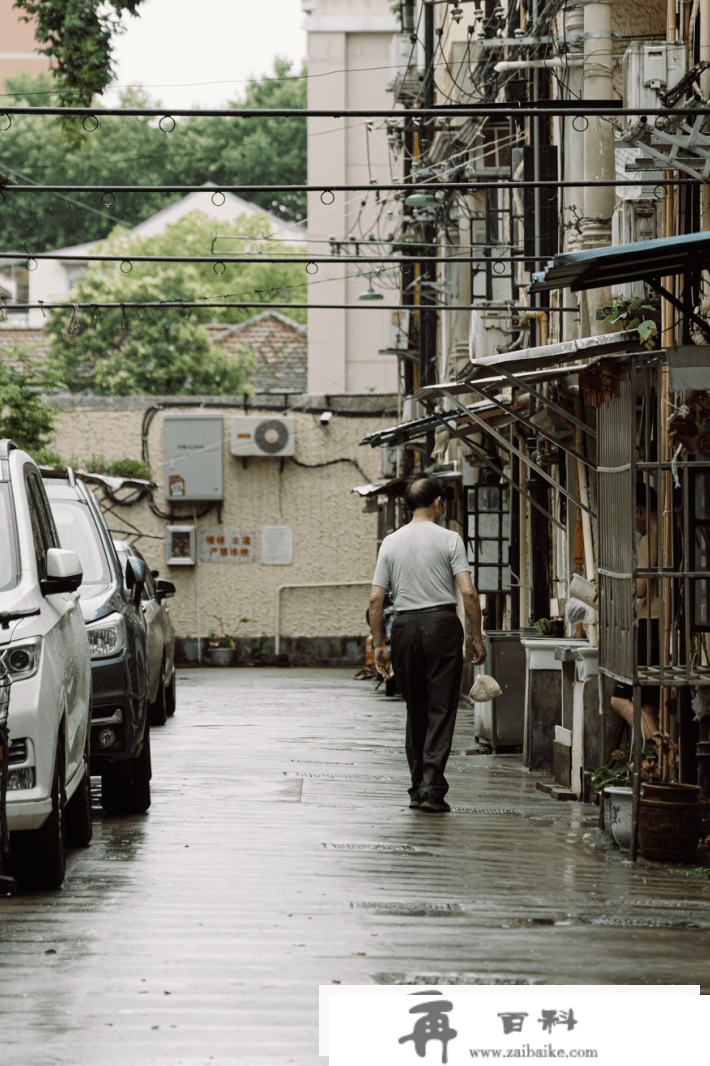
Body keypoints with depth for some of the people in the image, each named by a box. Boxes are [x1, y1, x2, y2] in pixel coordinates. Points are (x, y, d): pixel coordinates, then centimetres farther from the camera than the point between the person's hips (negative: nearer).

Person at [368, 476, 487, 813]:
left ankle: (417, 788, 16)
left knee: (415, 710, 14)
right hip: (442, 622, -3)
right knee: (441, 710, -2)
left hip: (405, 625, 3)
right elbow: (468, 592, -9)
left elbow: (375, 599, 5)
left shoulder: (391, 542, 8)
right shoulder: (448, 539, -2)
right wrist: (477, 638, -2)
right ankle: (432, 789, -10)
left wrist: (378, 644, 11)